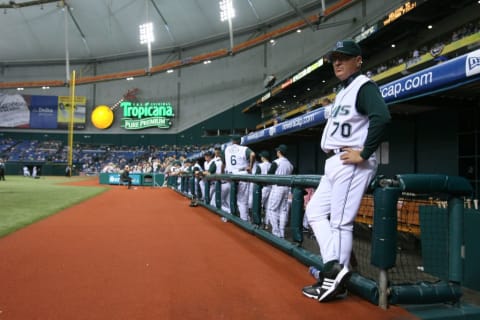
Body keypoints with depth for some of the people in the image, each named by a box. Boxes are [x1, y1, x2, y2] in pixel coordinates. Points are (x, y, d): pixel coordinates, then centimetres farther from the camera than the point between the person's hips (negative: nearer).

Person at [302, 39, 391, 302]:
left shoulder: (364, 86, -8)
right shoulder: (343, 91, 21)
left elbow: (382, 117, -25)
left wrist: (364, 154, -23)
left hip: (350, 165, -11)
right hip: (333, 164, 11)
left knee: (340, 222, -7)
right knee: (315, 211, 10)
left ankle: (336, 281, 4)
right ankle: (333, 268, 11)